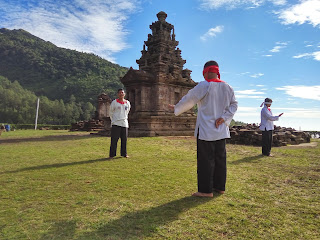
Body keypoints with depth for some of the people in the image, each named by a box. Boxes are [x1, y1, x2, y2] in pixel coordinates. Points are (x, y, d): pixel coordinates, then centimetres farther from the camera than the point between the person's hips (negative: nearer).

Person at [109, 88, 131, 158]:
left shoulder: (127, 103, 10)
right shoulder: (114, 102, -1)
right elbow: (110, 112, 8)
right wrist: (113, 120, 9)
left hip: (124, 124, 4)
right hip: (116, 124, -3)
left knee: (124, 139, 6)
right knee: (114, 139, -3)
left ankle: (124, 153, 16)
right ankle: (112, 154, 5)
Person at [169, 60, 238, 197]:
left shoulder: (204, 86, -11)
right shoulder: (227, 87, 7)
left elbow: (188, 100, -5)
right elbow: (234, 104, 7)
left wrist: (175, 108, 10)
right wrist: (224, 117, 0)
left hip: (206, 130, -6)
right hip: (221, 130, 7)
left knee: (206, 160, 0)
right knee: (220, 158, 14)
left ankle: (206, 190, 6)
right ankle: (220, 186, 24)